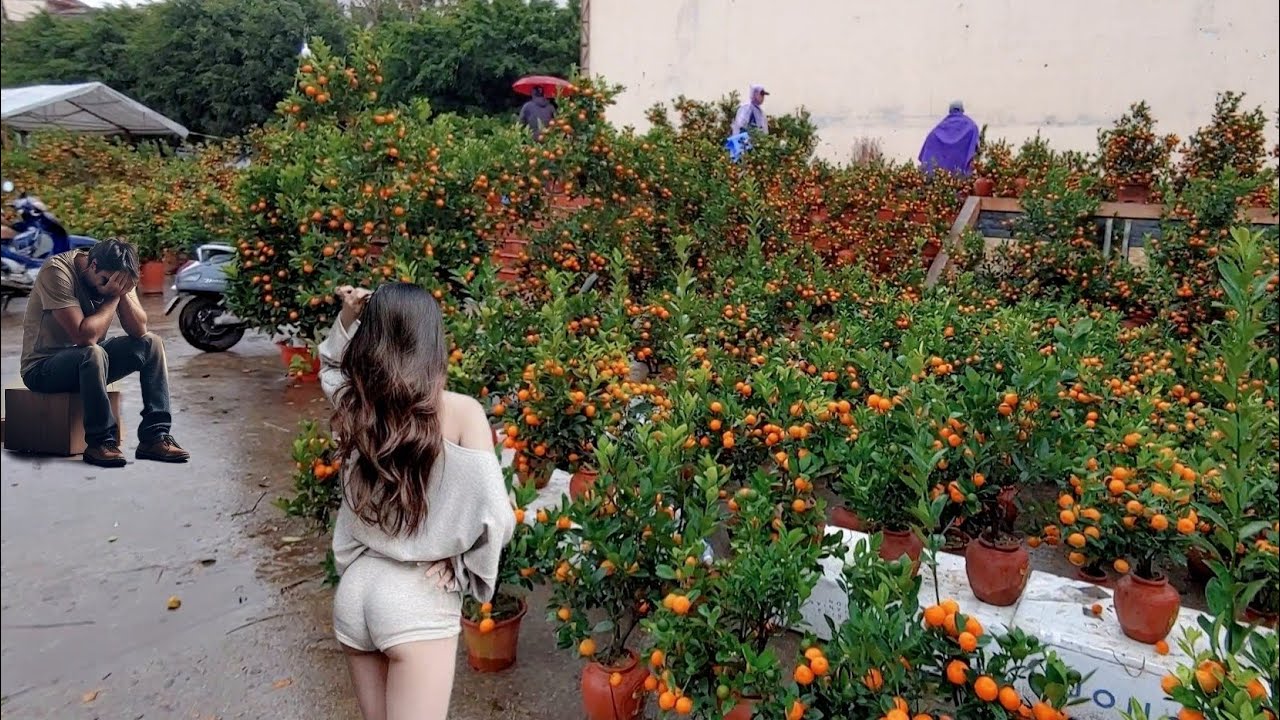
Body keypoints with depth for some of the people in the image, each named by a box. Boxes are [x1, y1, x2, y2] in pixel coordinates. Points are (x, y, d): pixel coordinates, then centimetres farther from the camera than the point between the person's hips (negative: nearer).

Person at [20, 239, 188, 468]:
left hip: (89, 360, 7)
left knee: (152, 343, -11)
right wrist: (112, 297, -24)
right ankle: (101, 441, -24)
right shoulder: (57, 271, -23)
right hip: (43, 367, -7)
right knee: (93, 354, -37)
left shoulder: (114, 274, -3)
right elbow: (84, 336, -31)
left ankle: (155, 436, -15)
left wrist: (122, 293, -23)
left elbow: (139, 330, -10)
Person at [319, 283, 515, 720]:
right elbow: (493, 516, -15)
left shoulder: (353, 403, -3)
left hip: (354, 589, 6)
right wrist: (456, 561, 2)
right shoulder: (461, 412, -15)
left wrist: (348, 317, 5)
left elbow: (331, 367, 21)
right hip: (417, 600, -5)